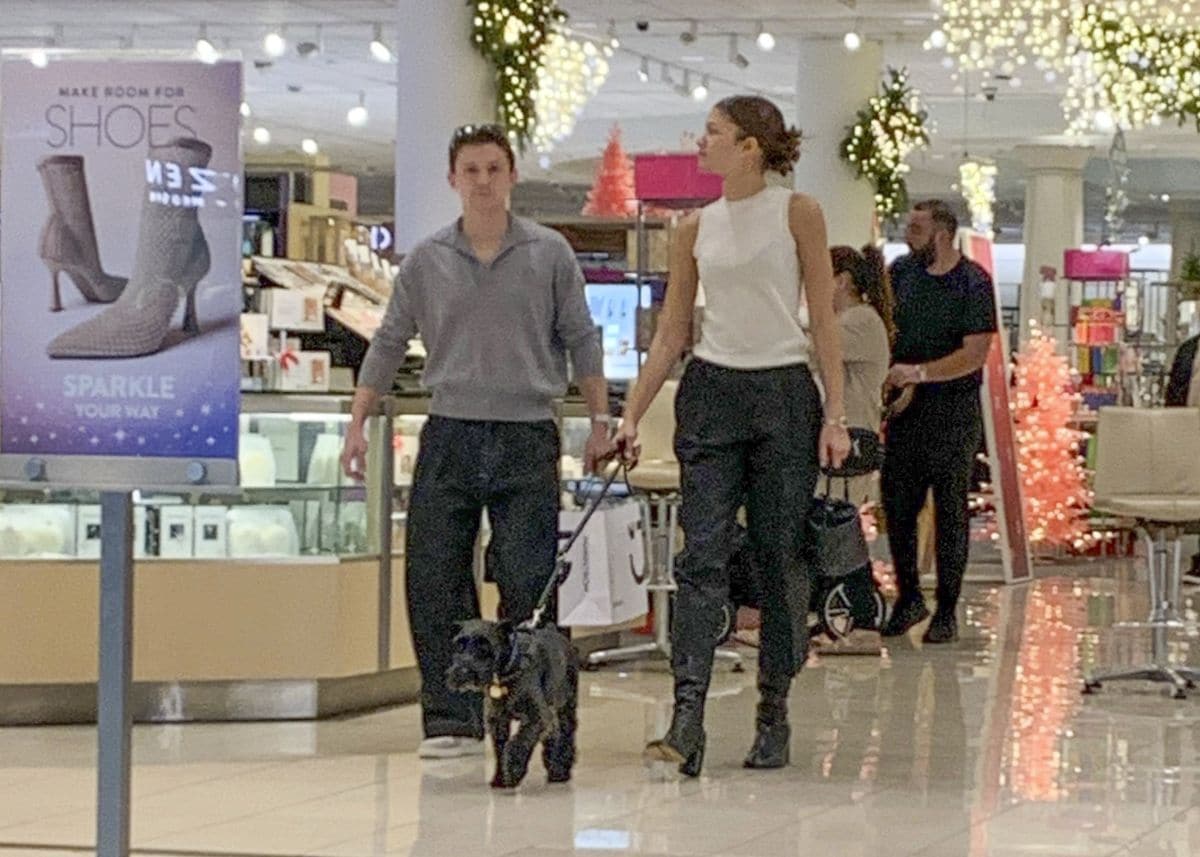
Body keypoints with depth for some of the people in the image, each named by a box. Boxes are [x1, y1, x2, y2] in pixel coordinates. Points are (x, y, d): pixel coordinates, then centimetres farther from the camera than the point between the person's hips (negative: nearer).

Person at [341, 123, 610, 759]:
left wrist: (600, 420, 5)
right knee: (433, 579, -3)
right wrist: (358, 423, 8)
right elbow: (389, 345, 13)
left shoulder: (550, 254, 4)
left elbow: (581, 340, 8)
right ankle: (451, 718, 2)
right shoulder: (425, 261, 7)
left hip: (527, 438, -2)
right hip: (449, 434, 2)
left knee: (527, 585, -5)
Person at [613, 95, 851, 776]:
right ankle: (688, 718, -17)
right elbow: (672, 334, 13)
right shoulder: (697, 229, 10)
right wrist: (631, 416, 7)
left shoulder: (798, 214, 0)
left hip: (785, 394, -2)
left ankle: (774, 716, 12)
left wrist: (836, 414, -8)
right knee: (704, 555, -8)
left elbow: (825, 320, -1)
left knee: (781, 558, 3)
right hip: (711, 393, 2)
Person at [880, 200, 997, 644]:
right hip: (906, 407, 5)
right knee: (896, 504, 4)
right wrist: (886, 376, 1)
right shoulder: (901, 271, 7)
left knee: (950, 509, 1)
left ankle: (946, 611, 7)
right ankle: (908, 597, 19)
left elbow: (975, 354, -14)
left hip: (954, 410, -5)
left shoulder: (973, 283, -8)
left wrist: (919, 373, -20)